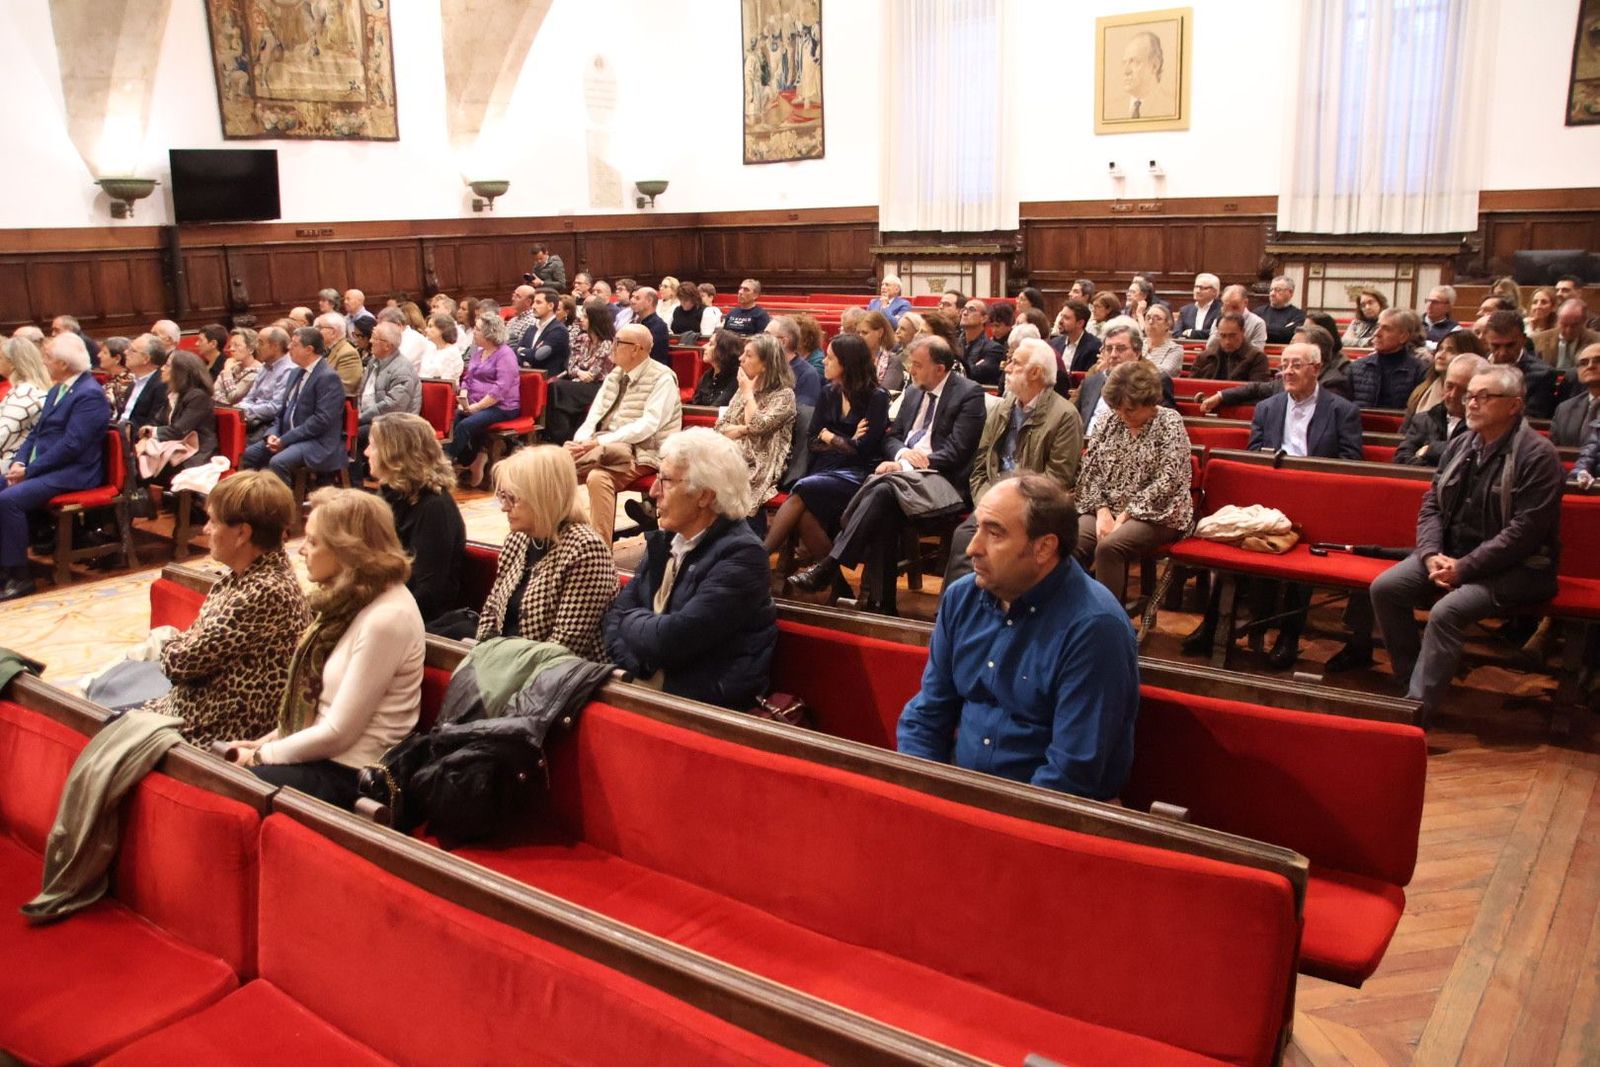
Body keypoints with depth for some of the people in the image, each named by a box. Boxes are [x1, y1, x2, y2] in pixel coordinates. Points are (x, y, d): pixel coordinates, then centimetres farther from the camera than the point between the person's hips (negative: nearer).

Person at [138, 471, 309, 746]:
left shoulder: (265, 593, -27)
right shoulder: (248, 572, 3)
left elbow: (180, 662, -19)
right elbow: (200, 636, 10)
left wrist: (171, 647, 1)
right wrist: (179, 647, -10)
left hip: (219, 730, -8)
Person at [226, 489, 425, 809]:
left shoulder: (386, 618, -22)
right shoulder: (353, 599, 7)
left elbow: (338, 733, -19)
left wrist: (261, 756, -8)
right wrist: (270, 740, 5)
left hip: (351, 775, -8)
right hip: (321, 753, 8)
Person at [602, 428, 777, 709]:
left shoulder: (740, 554, -16)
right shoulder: (664, 539, 8)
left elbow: (668, 641, -22)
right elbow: (616, 613, 6)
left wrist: (631, 620, -3)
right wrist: (631, 669, -12)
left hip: (707, 704, -7)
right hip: (645, 684, 7)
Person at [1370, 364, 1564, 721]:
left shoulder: (1538, 455, -13)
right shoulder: (1461, 445, 8)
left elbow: (1525, 531, -20)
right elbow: (1431, 504, 9)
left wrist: (1463, 568, -21)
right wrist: (1432, 554, -9)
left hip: (1514, 568, -7)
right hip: (1451, 553, 7)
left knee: (1446, 611, -30)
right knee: (1384, 588, -12)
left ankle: (1418, 708, -24)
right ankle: (1413, 681, 0)